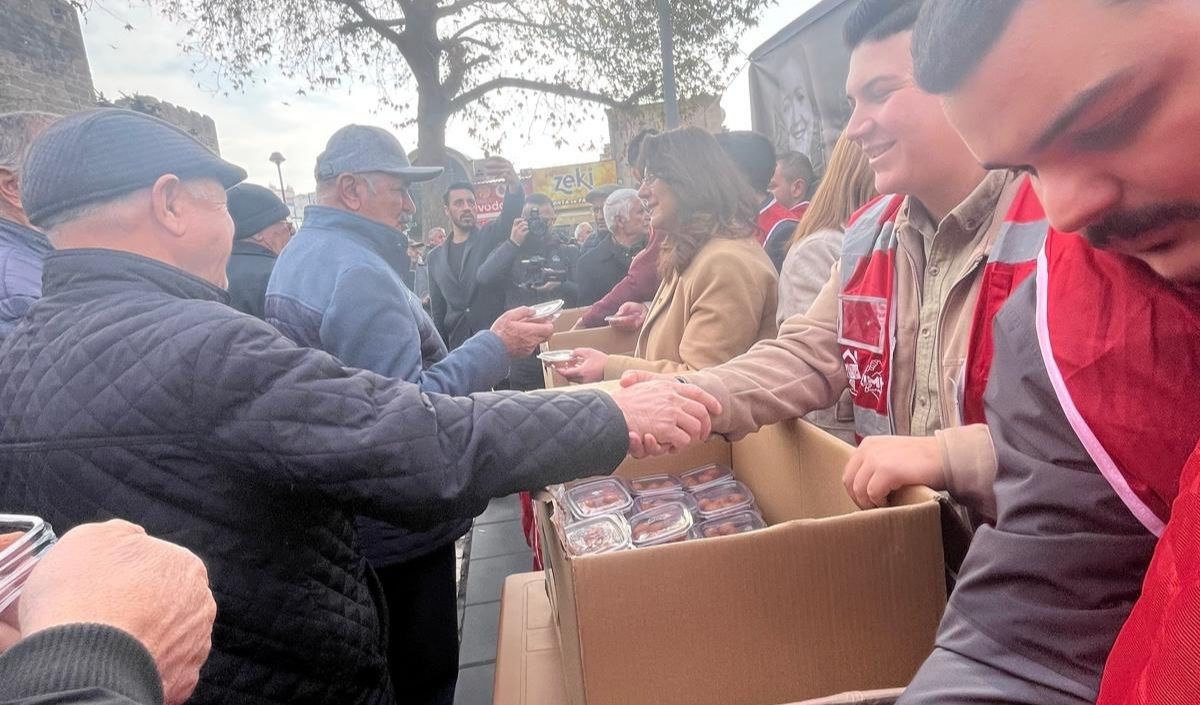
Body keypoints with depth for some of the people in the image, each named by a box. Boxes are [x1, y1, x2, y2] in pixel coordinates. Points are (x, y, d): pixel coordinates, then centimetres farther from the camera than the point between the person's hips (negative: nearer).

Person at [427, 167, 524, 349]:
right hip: (457, 346, 3)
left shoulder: (490, 237, 4)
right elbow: (437, 311, 15)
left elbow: (511, 213, -17)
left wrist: (514, 185, -38)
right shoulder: (435, 257, 11)